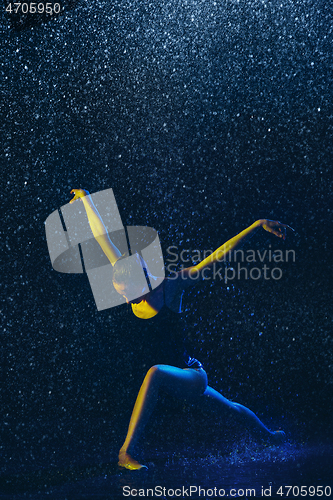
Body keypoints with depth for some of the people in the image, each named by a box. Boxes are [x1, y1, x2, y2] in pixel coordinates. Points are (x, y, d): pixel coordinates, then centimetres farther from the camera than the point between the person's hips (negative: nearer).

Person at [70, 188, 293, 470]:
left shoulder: (171, 286, -18)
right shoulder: (127, 278, -5)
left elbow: (220, 254, -19)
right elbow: (103, 238, -2)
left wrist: (259, 225, -22)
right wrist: (86, 199, 4)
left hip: (192, 376, -6)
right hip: (182, 380, 7)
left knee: (156, 373, -36)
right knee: (228, 407, 26)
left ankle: (127, 452, -32)